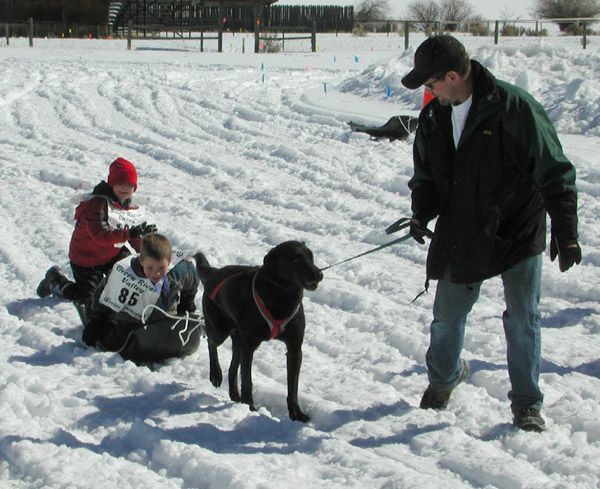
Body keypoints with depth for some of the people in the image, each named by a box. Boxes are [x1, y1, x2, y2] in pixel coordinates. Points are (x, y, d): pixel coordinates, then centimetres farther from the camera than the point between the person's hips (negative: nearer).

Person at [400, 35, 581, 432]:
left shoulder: (514, 108, -18)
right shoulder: (433, 118, -1)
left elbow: (555, 172, -15)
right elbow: (425, 176, 11)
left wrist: (565, 231, -19)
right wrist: (422, 213, -8)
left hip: (519, 232, -4)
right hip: (462, 236, 5)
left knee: (523, 318, -1)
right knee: (447, 317, 12)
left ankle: (527, 403, 15)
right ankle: (444, 376, 40)